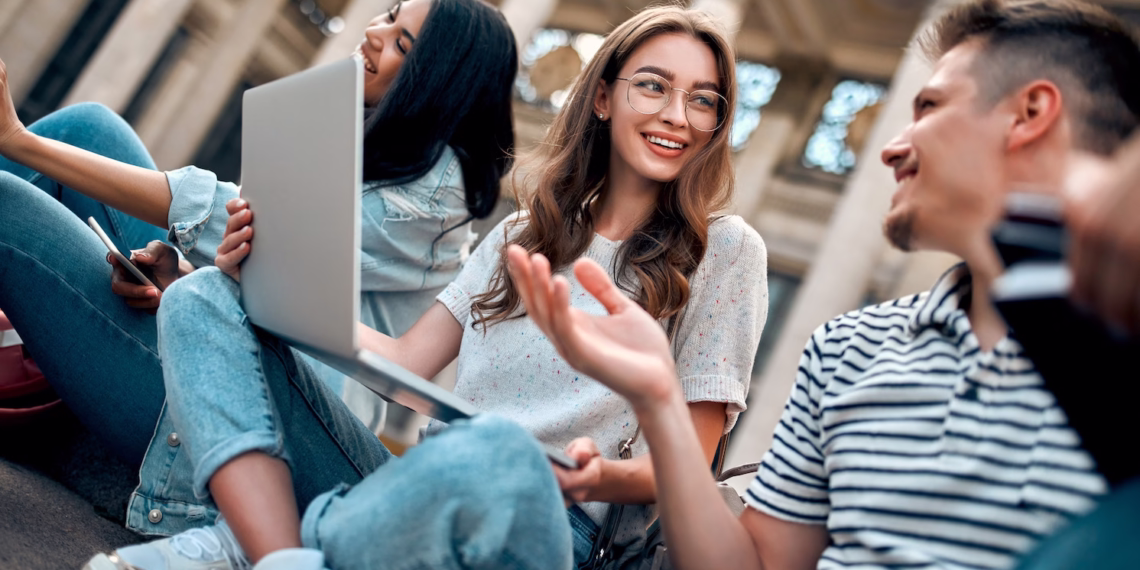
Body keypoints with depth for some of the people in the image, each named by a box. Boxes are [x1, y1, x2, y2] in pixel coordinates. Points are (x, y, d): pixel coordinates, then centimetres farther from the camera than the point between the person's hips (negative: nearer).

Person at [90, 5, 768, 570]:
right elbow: (407, 362, 13)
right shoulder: (522, 237, 19)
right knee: (204, 298, -2)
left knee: (493, 455, -43)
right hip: (419, 480, 6)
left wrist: (606, 478, -22)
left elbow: (689, 465, 1)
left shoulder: (724, 250, 5)